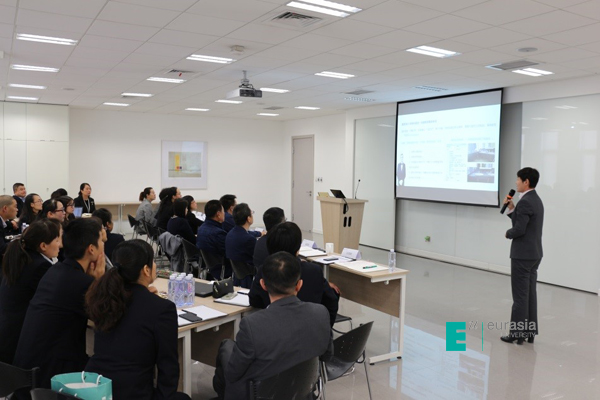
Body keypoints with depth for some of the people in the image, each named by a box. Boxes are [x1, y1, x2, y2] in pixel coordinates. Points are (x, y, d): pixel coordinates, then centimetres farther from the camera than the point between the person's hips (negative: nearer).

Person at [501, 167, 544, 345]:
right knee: (530, 294, 13)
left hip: (522, 255, -10)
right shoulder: (536, 200, 14)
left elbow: (519, 229, -23)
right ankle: (529, 331, 19)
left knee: (520, 296, -2)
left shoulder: (525, 202, -18)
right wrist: (511, 209, 8)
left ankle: (518, 333, 5)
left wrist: (508, 233, -3)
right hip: (534, 254, 10)